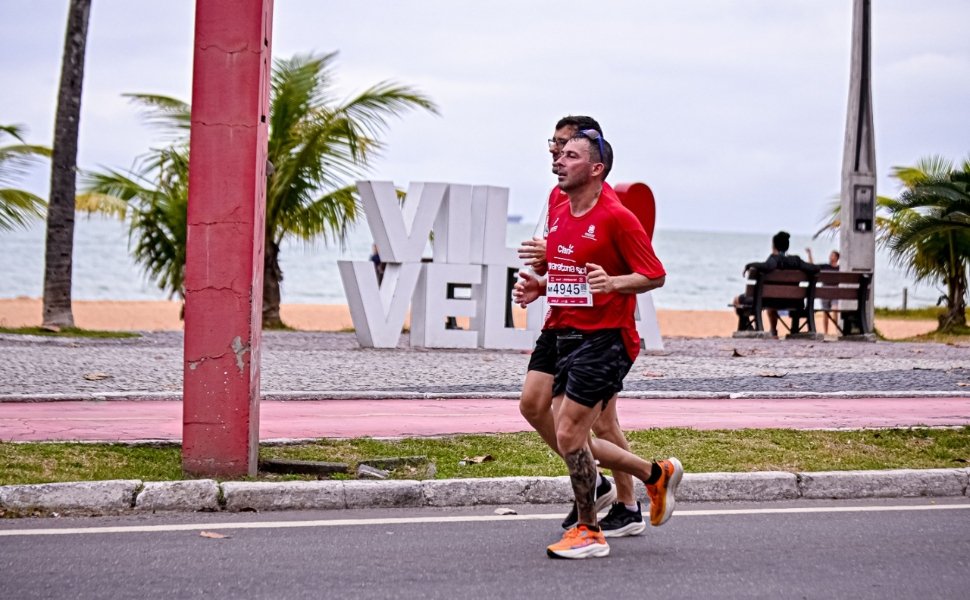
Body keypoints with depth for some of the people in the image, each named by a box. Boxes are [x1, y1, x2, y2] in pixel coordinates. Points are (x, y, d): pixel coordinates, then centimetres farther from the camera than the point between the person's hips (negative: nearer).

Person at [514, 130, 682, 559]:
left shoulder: (617, 217, -12)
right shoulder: (558, 216, 13)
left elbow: (655, 275, -10)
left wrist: (613, 283, -27)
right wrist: (538, 288, 7)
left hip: (604, 339, -9)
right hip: (565, 337, 9)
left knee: (569, 435, -10)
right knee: (570, 440, 8)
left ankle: (588, 532, 7)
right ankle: (656, 475, 28)